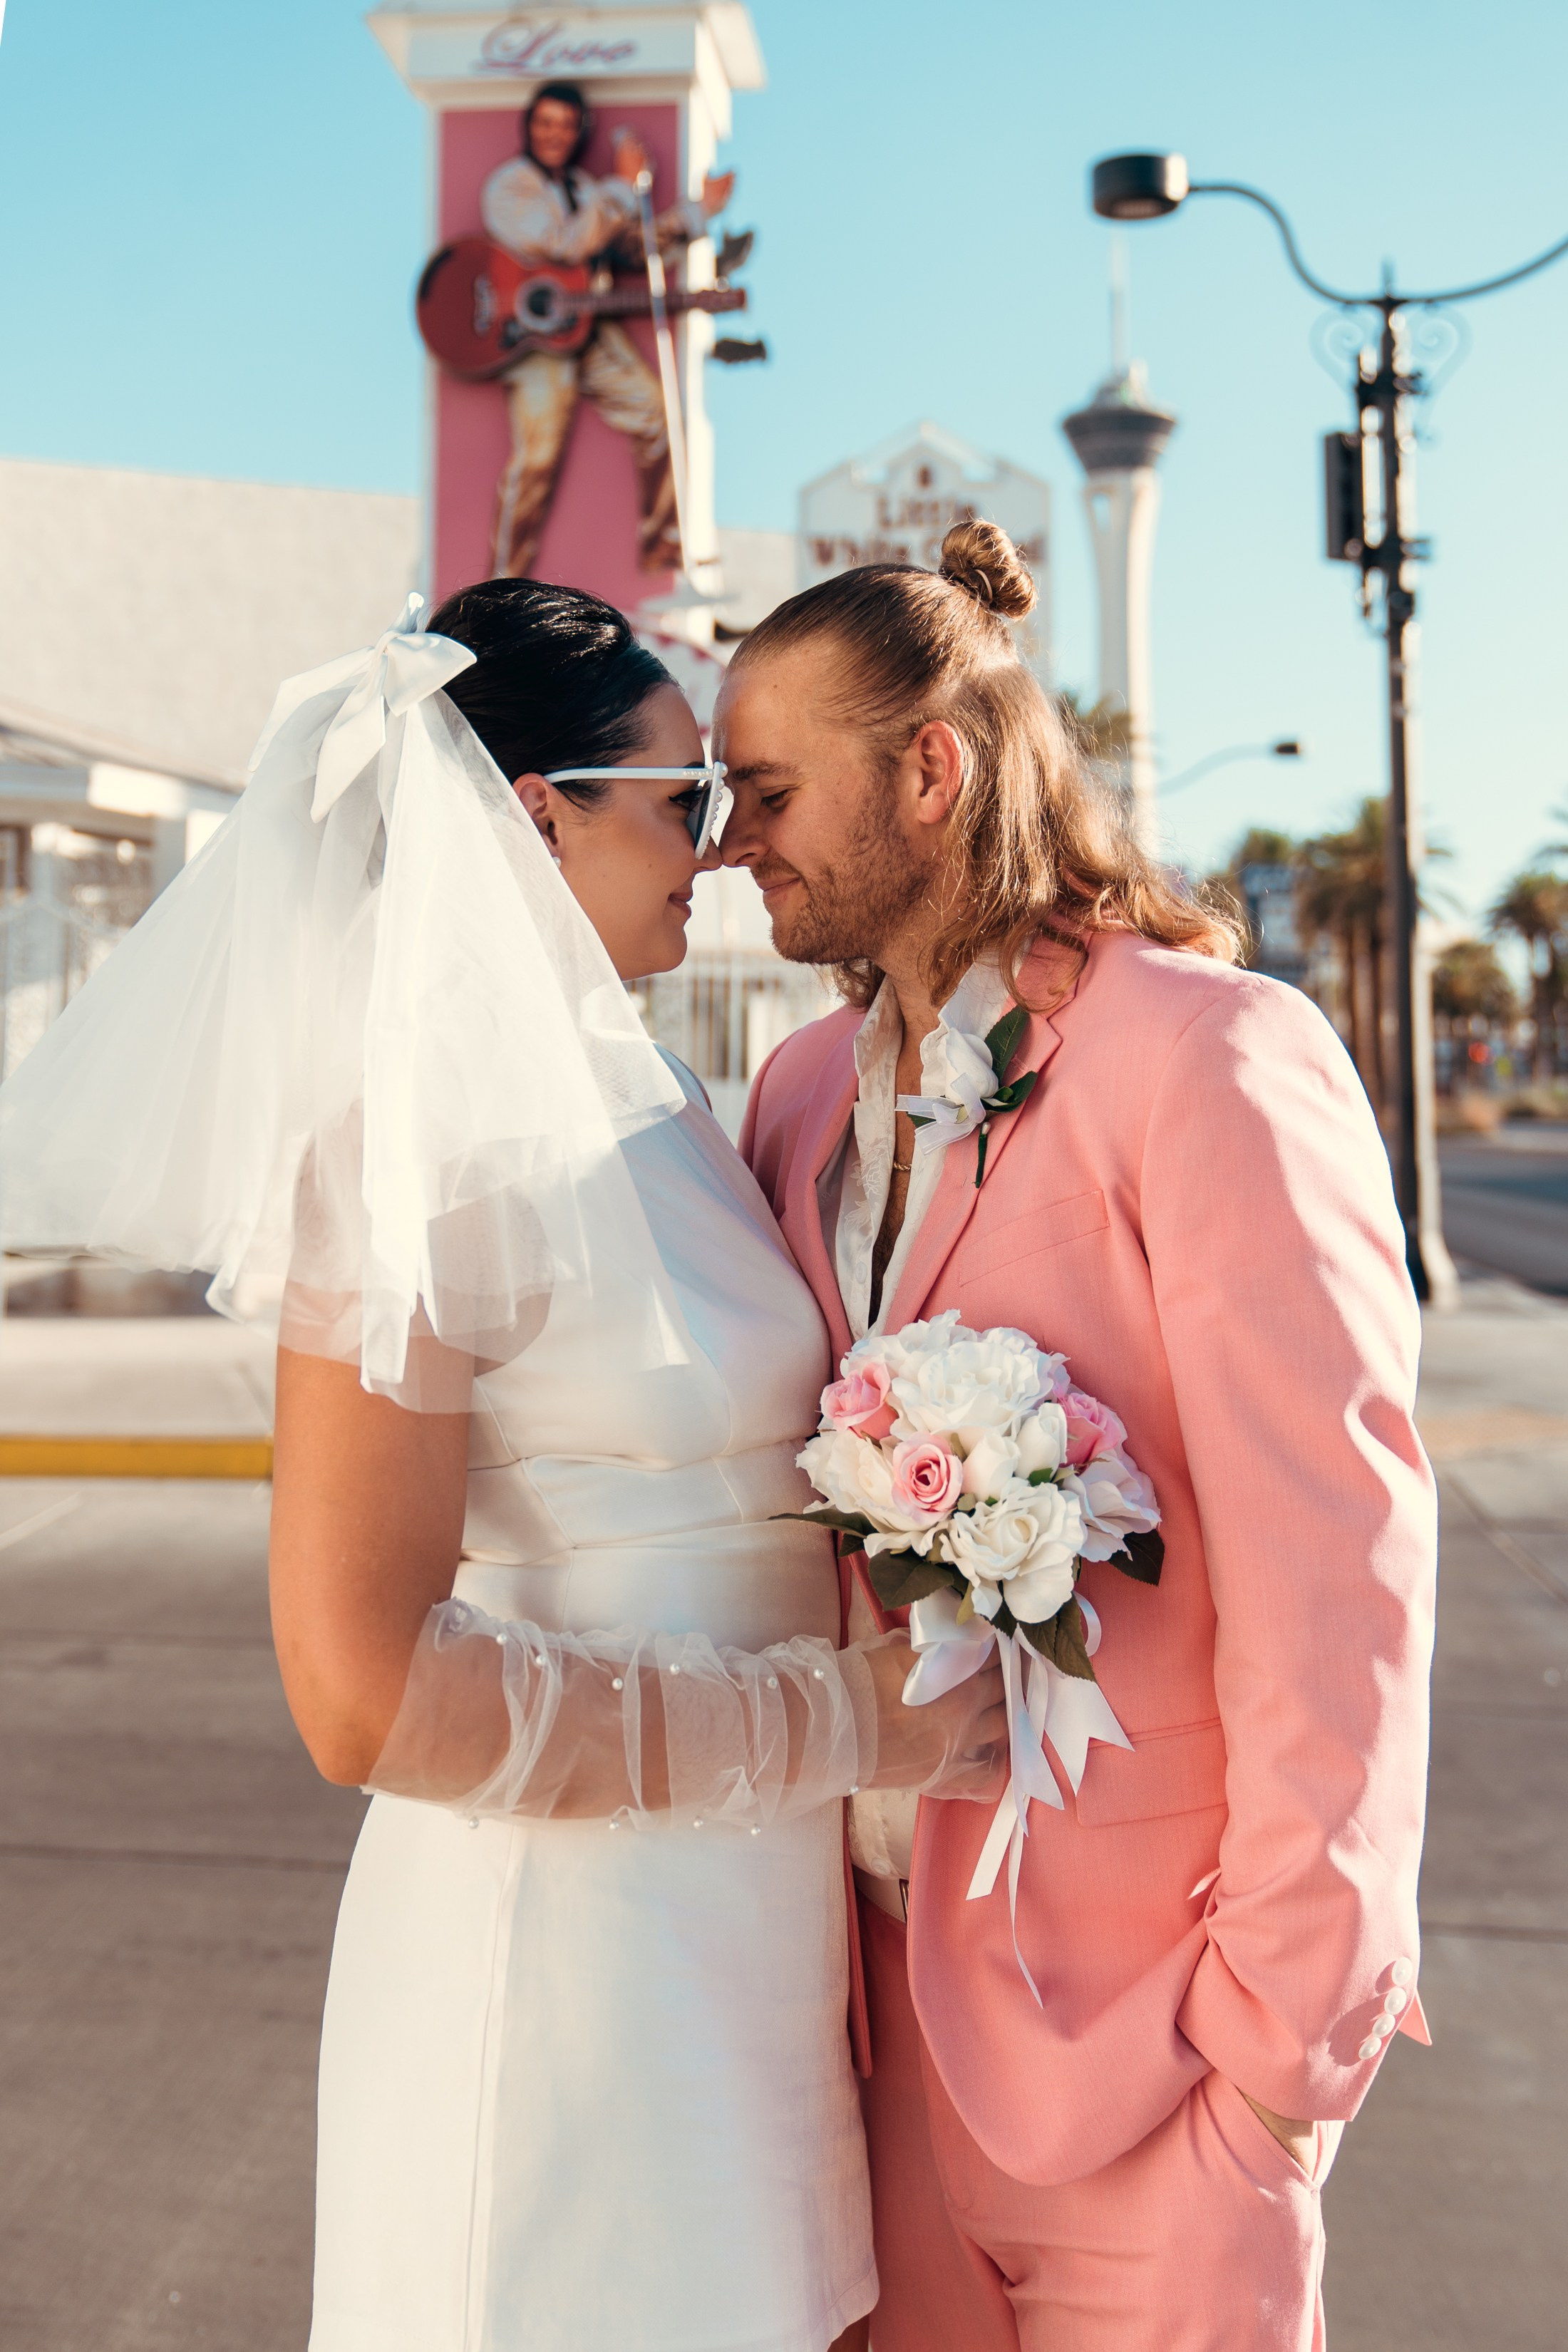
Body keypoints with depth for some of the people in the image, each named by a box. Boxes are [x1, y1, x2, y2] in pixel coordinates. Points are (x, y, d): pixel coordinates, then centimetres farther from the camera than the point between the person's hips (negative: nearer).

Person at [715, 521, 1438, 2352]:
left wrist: (1282, 2052, -15)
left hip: (1130, 2034, -6)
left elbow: (1334, 1580, -17)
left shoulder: (1214, 1056, -14)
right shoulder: (802, 1093, 8)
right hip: (880, 1985, 6)